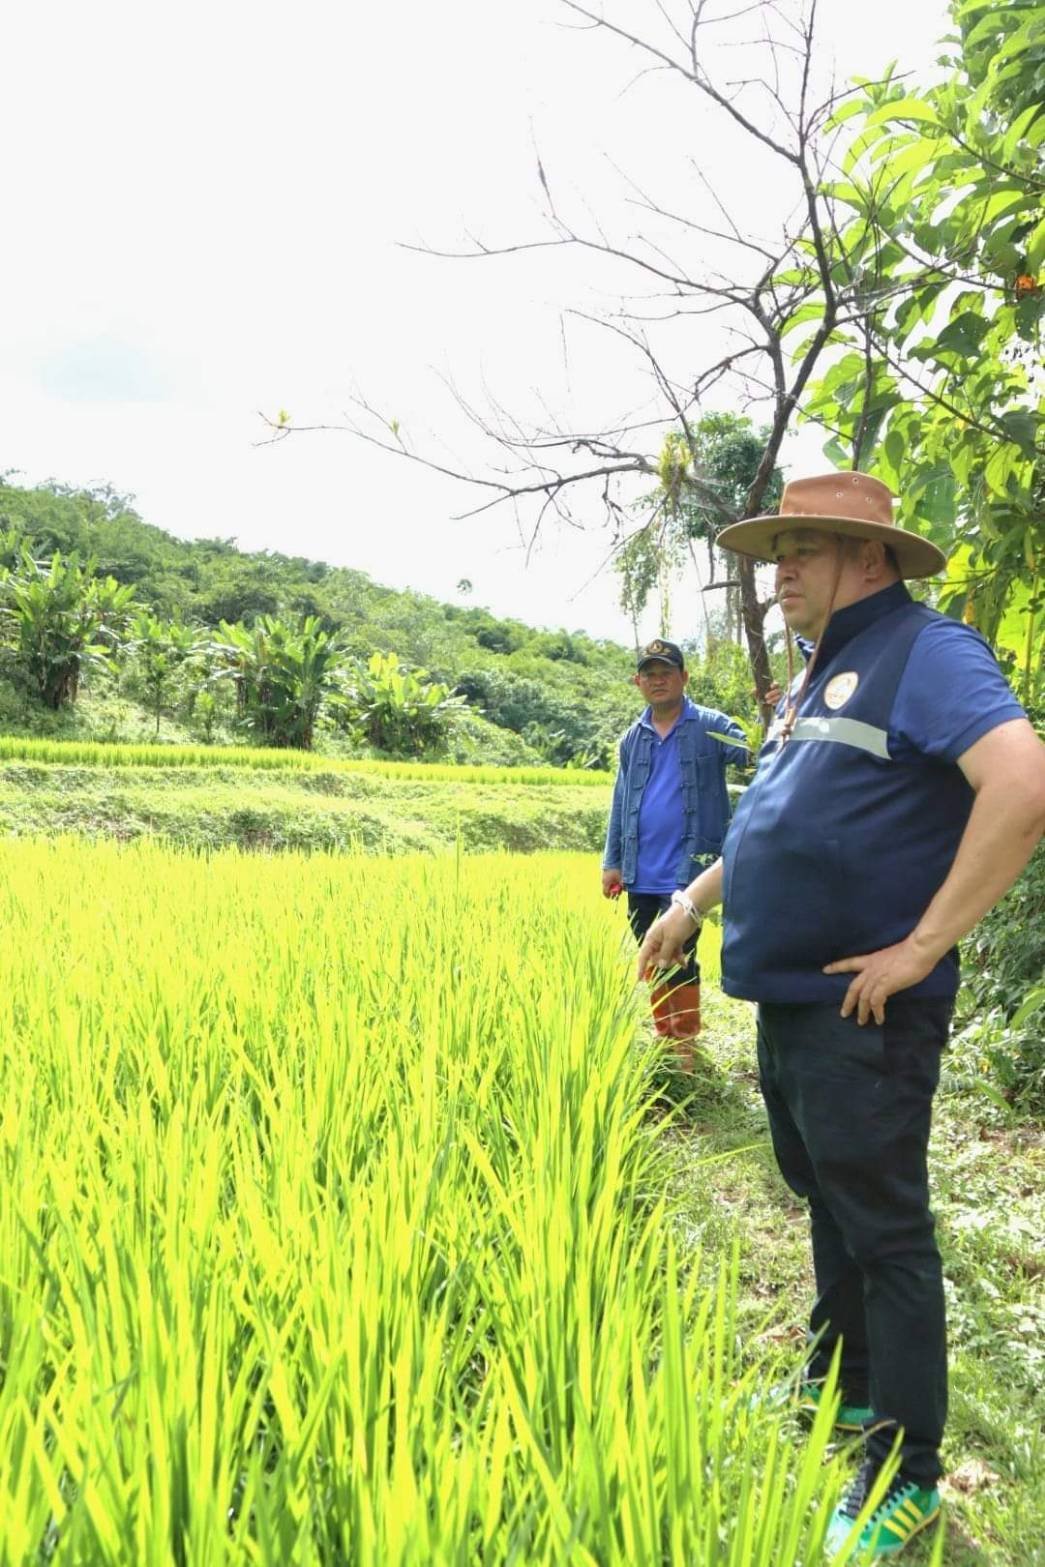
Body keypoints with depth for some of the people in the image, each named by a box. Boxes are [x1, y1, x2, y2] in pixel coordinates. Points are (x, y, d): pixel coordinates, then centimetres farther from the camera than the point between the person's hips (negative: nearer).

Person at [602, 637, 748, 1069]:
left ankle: (685, 1048, 11)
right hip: (641, 874, 6)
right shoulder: (633, 738, 12)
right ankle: (663, 1040, 29)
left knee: (678, 959, -5)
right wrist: (612, 861, 11)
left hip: (687, 870, -5)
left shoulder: (709, 727, -4)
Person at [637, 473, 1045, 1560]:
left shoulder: (926, 652, -12)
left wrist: (922, 947, -25)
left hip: (864, 1013, -9)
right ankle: (842, 1386, 39)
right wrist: (691, 903, 23)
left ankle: (904, 1477, 17)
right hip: (789, 1000, 9)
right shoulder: (817, 677, 17)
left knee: (884, 1232, 1)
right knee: (826, 1203, 21)